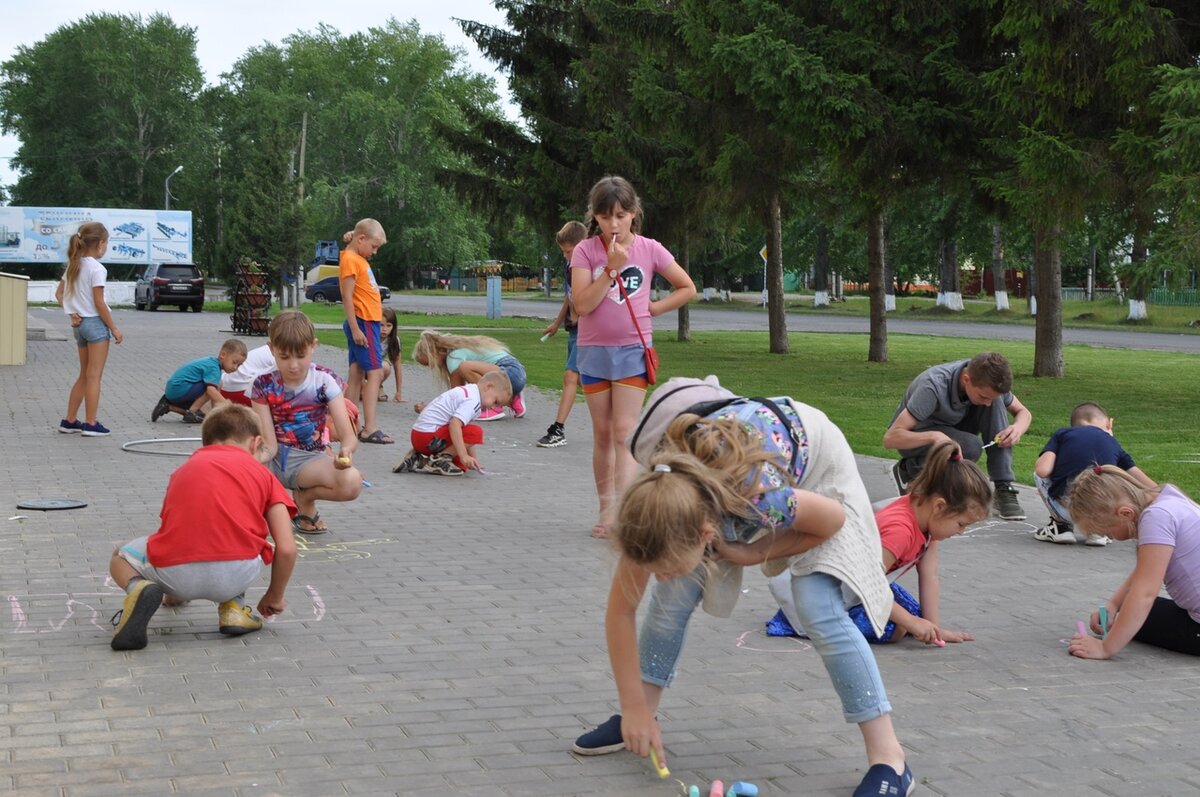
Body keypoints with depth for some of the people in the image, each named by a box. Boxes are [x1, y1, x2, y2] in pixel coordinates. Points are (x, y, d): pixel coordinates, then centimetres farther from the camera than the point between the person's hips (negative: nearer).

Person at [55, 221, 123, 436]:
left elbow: (59, 294, 12)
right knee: (94, 376, -2)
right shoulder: (96, 269, -15)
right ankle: (91, 423, 0)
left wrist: (72, 314, 5)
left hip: (80, 324, 8)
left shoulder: (73, 266, 9)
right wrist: (114, 328, -11)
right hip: (96, 323, -8)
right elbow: (99, 303, -17)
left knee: (84, 376, 16)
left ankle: (70, 421, 18)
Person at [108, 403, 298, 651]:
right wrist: (275, 597, 28)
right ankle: (233, 607, 15)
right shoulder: (262, 473, 19)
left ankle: (137, 587, -2)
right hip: (237, 575, 0)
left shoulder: (184, 469, 27)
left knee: (120, 559, 32)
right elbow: (286, 549, 10)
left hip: (175, 574, 1)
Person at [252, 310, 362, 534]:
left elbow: (348, 436, -14)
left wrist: (346, 450, -39)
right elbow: (270, 445, -10)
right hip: (275, 458, 0)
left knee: (352, 482, -34)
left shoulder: (324, 381, -8)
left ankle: (303, 497, 0)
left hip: (308, 459, 0)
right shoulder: (264, 386, -6)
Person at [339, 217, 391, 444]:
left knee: (357, 374, 9)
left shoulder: (359, 259, 17)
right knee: (375, 372, -13)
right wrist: (355, 329, -20)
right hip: (363, 323, -10)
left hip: (368, 323, 10)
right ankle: (370, 428, -18)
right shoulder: (350, 260, -13)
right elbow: (347, 298, -17)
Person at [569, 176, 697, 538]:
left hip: (633, 350, -1)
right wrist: (611, 267, -19)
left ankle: (620, 511, -18)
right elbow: (582, 304, -13)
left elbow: (687, 288, 9)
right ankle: (605, 509, 17)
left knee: (624, 431, -10)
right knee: (602, 433, 8)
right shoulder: (586, 251, -3)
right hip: (594, 350, 1)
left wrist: (652, 308, -3)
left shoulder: (650, 250, -2)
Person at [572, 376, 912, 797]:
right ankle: (638, 721, 12)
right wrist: (636, 710, -18)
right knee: (672, 598, -7)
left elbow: (834, 519, -21)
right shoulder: (657, 509, -32)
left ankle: (888, 756, -12)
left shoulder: (761, 497, -45)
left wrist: (752, 554, -21)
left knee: (820, 611, -19)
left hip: (812, 457, -4)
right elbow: (620, 611, -18)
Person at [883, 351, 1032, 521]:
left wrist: (1017, 428, -28)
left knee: (996, 401, -21)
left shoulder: (988, 382, -19)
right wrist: (934, 437, -52)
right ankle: (910, 470, -7)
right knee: (971, 447, -35)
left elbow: (1023, 413, -3)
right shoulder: (934, 387, -35)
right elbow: (890, 438, -36)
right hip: (918, 438, -6)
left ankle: (1004, 489, -18)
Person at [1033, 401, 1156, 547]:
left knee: (1039, 475, 25)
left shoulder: (1061, 433, 14)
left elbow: (1043, 470, -2)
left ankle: (1061, 525, 15)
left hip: (1067, 511, -2)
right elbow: (1144, 482, 20)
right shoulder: (1113, 443, 20)